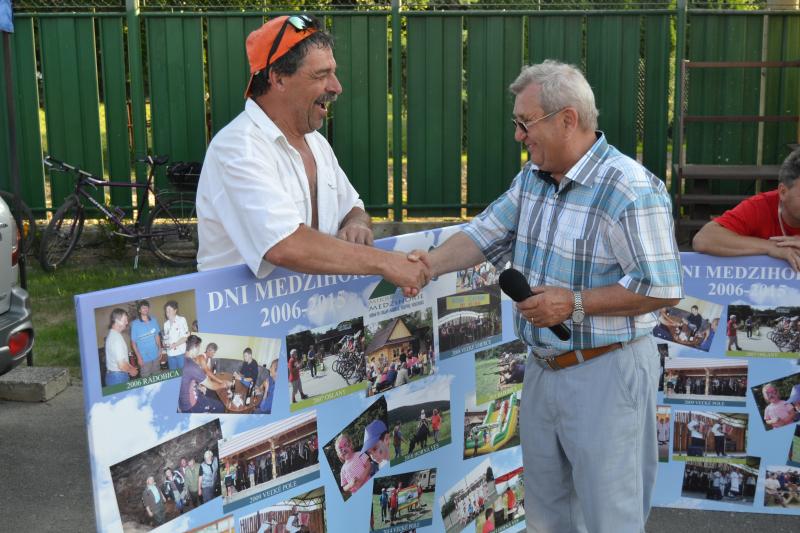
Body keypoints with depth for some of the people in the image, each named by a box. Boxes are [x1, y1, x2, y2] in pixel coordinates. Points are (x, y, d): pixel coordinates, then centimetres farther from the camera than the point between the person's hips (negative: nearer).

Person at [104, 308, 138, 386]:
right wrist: (131, 370, -7)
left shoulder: (111, 334, 9)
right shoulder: (117, 338, -22)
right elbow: (121, 365, -25)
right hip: (119, 377, -10)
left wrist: (131, 367, 14)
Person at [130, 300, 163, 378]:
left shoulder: (153, 321, 3)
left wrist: (160, 350, 9)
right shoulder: (135, 324, -10)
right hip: (144, 358, -4)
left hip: (156, 356, 4)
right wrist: (139, 357, -11)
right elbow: (133, 342, -8)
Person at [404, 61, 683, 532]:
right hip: (543, 368, 8)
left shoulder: (630, 191, -21)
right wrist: (434, 263, -7)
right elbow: (487, 234, 10)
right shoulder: (533, 178, 6)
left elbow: (663, 289, -22)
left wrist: (574, 304, -21)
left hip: (606, 374, -8)